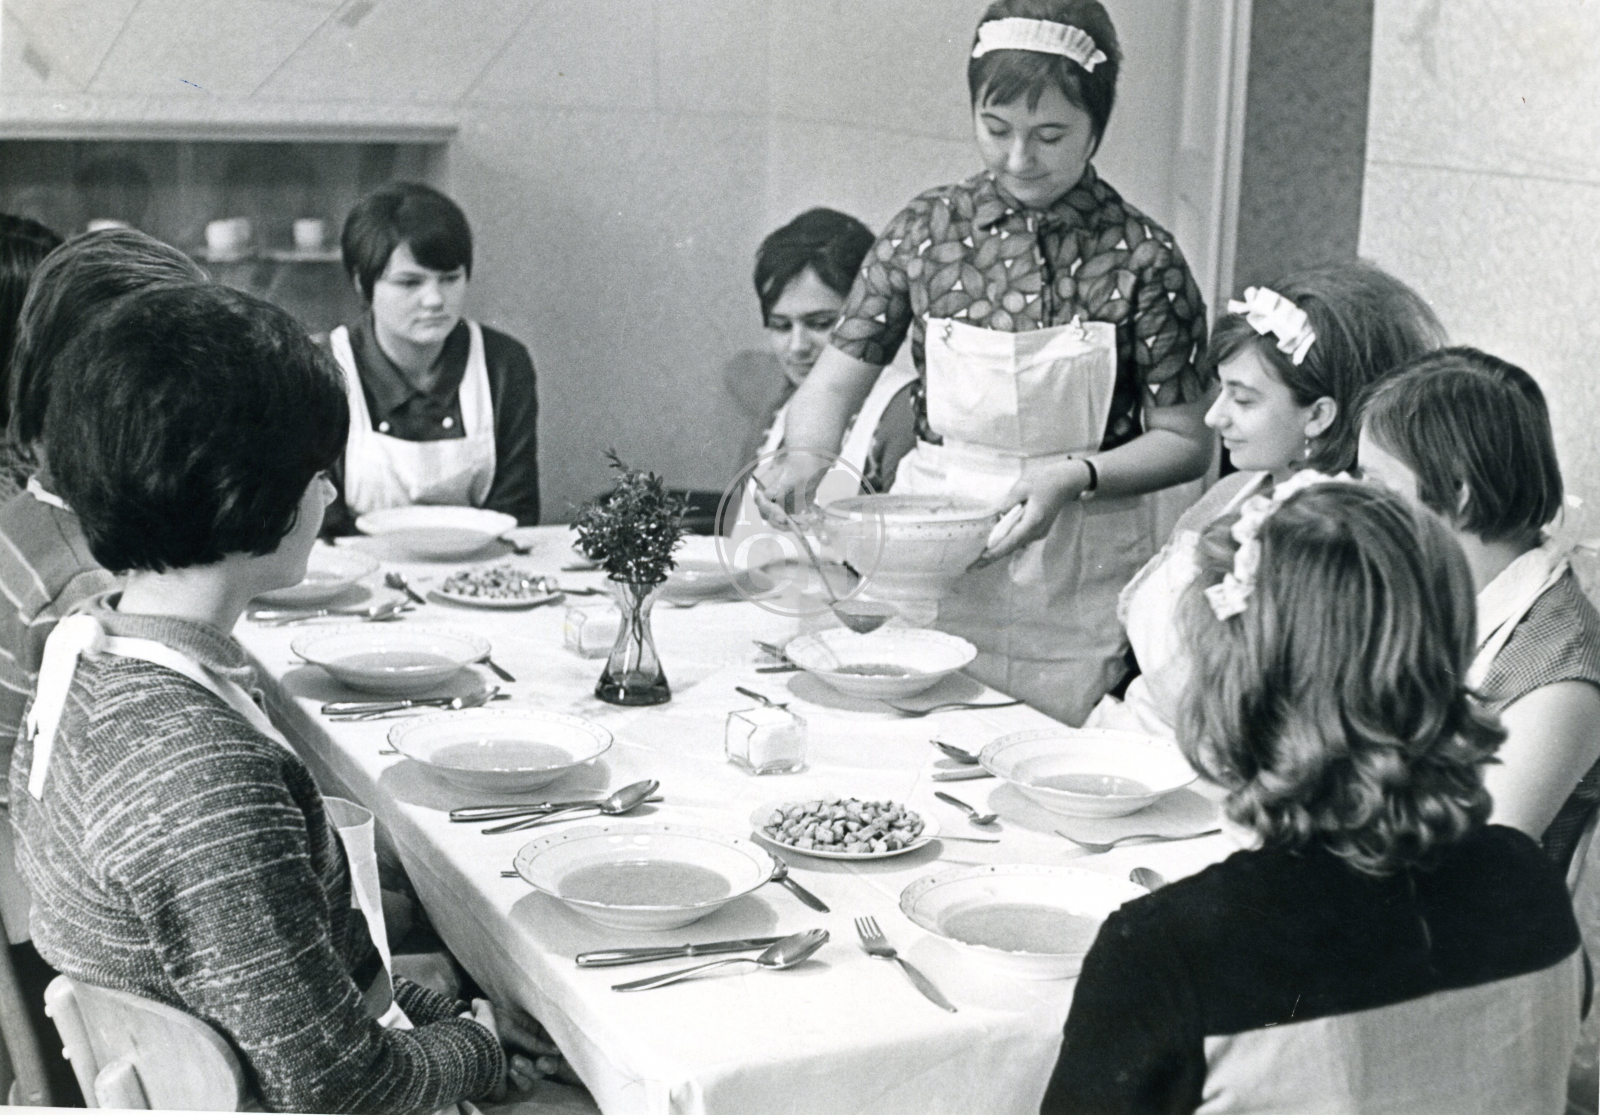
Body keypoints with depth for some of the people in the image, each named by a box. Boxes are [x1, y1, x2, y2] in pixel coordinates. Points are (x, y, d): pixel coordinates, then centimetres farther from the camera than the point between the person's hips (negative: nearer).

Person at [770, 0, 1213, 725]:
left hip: (1075, 587, -2)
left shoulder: (1140, 259, -7)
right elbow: (835, 379, 4)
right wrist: (806, 459, -15)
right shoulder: (927, 229, 1)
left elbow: (1185, 441, -2)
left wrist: (1075, 475, -17)